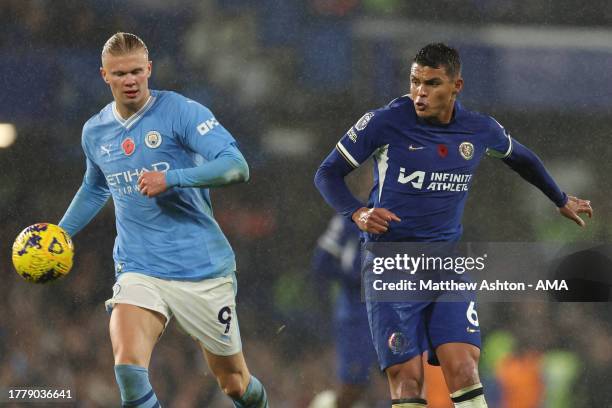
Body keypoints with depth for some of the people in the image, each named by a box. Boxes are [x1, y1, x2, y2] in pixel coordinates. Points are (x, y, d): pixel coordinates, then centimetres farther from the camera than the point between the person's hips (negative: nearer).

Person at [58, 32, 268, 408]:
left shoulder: (181, 111, -10)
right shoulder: (95, 132, 7)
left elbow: (237, 168, -20)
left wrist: (172, 179, -29)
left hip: (203, 270, -3)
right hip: (139, 271, 3)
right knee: (128, 363, -25)